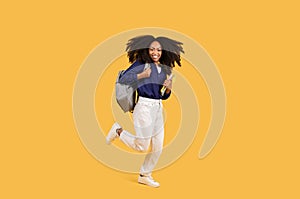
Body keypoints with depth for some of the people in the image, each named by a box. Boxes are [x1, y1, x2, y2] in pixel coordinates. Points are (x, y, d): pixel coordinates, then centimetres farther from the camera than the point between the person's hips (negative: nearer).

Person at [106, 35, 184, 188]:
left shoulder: (164, 70, 12)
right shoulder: (142, 64, -6)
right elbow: (123, 79, -14)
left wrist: (168, 89, -3)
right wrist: (141, 76, -21)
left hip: (158, 108, 7)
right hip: (144, 107, -7)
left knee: (157, 148, 7)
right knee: (142, 146, -2)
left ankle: (144, 176, 25)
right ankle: (118, 131, 21)